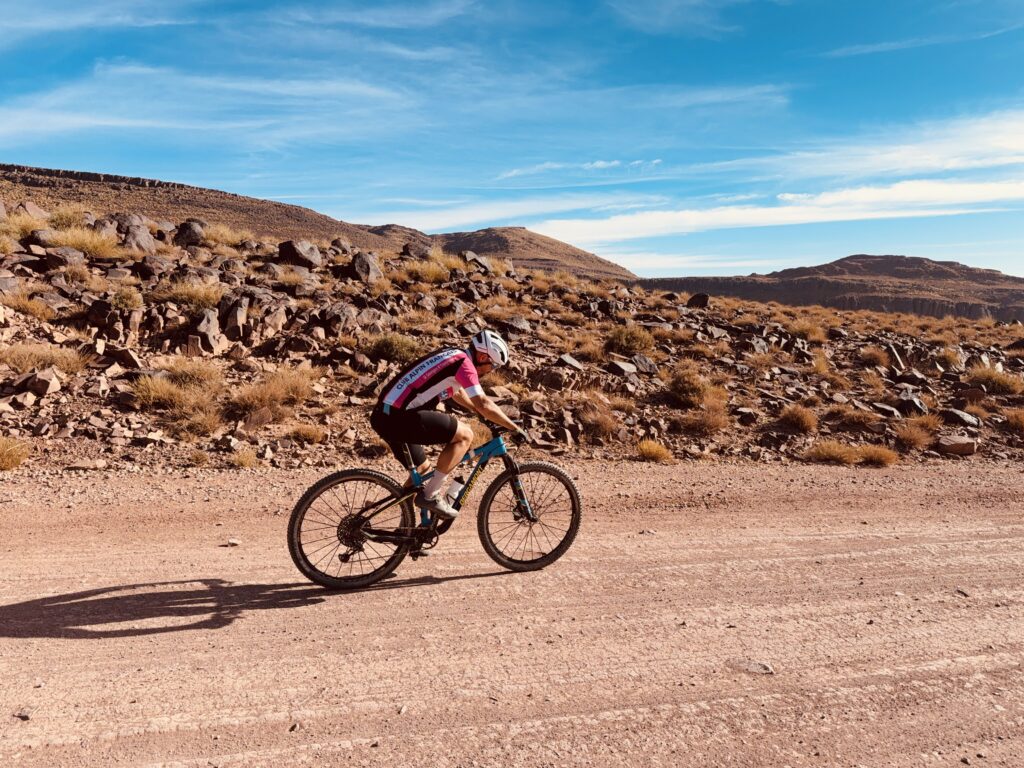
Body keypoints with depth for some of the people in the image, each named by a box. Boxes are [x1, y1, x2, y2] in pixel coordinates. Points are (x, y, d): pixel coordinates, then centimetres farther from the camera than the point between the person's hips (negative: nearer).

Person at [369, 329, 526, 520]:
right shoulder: (463, 362, -9)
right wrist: (515, 427, -8)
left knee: (421, 470, 25)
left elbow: (457, 392, 36)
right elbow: (483, 403, -16)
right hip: (399, 417, -10)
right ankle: (431, 495, -5)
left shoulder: (452, 355, 19)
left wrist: (483, 414, 40)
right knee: (465, 435, -9)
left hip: (384, 415, 10)